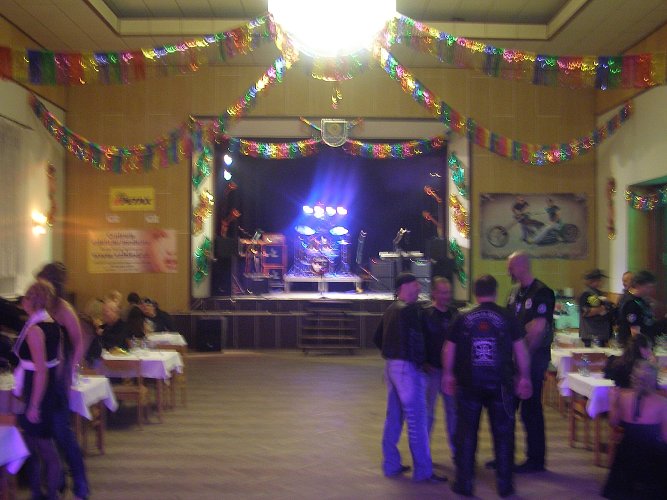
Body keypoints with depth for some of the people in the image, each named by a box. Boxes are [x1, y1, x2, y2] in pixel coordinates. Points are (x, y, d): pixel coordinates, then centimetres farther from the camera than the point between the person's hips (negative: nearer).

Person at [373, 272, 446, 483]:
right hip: (407, 367, -9)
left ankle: (391, 465, 22)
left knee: (393, 417, 14)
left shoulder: (390, 310, 12)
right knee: (416, 420, -4)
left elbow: (377, 338, 18)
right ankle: (423, 470, 1)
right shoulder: (410, 309, -14)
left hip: (391, 365, 9)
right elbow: (421, 337, -15)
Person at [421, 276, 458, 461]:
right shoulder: (425, 314, -8)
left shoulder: (453, 313, 8)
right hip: (432, 369, -5)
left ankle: (456, 450, 22)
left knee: (453, 410, 12)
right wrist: (424, 363, -17)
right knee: (427, 411, 2)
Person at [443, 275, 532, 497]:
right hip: (500, 384, 0)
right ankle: (504, 484, 15)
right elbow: (520, 349, -1)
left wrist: (449, 374, 19)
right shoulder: (507, 317, -3)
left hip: (469, 384, 1)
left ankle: (464, 483, 14)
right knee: (503, 433, 10)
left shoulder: (463, 318, 0)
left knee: (466, 433, 9)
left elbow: (449, 349, 6)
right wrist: (524, 377, 9)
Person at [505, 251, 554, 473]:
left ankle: (536, 459, 11)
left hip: (533, 357, -8)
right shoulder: (515, 291, 11)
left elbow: (538, 329, -20)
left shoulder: (541, 292, -14)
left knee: (530, 408, -1)